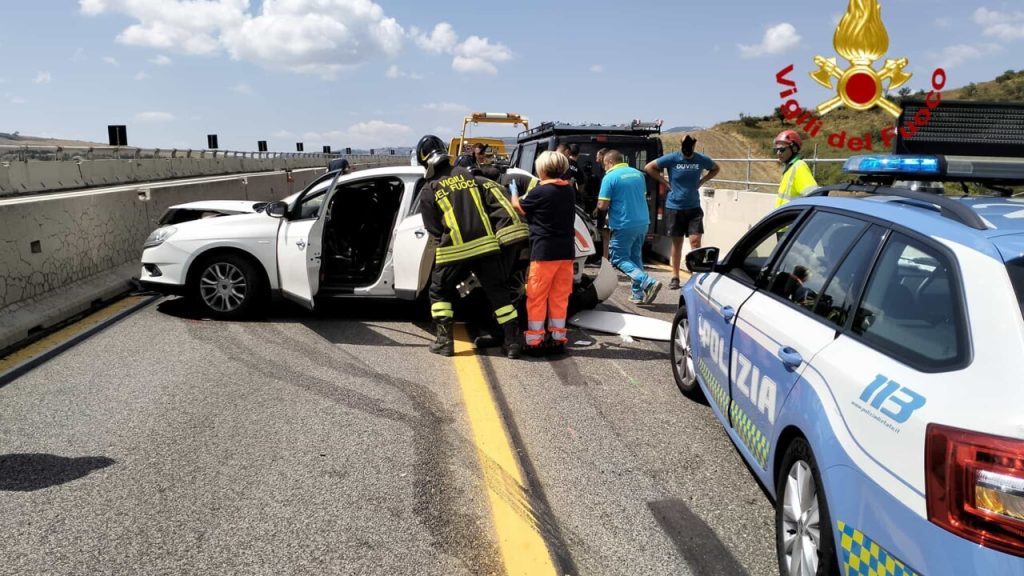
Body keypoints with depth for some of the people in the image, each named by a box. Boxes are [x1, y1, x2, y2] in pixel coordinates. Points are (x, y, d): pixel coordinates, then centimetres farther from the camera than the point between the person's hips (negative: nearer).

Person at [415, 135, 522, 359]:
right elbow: (492, 202, 10)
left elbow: (434, 230, 0)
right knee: (498, 292, 10)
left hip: (453, 251, -3)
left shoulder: (427, 191, -1)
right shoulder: (466, 173, 9)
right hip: (485, 244, 3)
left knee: (439, 293, 18)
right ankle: (512, 341, 7)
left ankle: (444, 341, 12)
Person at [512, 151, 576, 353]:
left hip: (544, 251, -6)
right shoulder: (570, 190, 6)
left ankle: (534, 339, 5)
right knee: (559, 297, 12)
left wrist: (514, 193, 23)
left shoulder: (540, 192, -12)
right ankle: (558, 337, 17)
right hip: (566, 251, 6)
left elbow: (520, 208, 4)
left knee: (536, 297, 3)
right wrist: (528, 198, 19)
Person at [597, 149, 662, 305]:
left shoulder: (610, 177, -10)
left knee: (620, 258, 2)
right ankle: (638, 294, 18)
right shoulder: (638, 174, 11)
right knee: (636, 256, 17)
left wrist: (599, 206, 9)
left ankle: (648, 282, -15)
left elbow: (602, 205, -12)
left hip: (624, 225, -7)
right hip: (643, 222, 7)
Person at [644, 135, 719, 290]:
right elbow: (649, 167, -1)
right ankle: (675, 277, 16)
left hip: (694, 207, 1)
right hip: (675, 207, -1)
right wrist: (666, 182, -5)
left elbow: (715, 169, 20)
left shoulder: (702, 160, 0)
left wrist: (701, 181, 4)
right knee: (677, 242, 6)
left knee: (695, 240, -9)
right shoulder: (671, 159, -7)